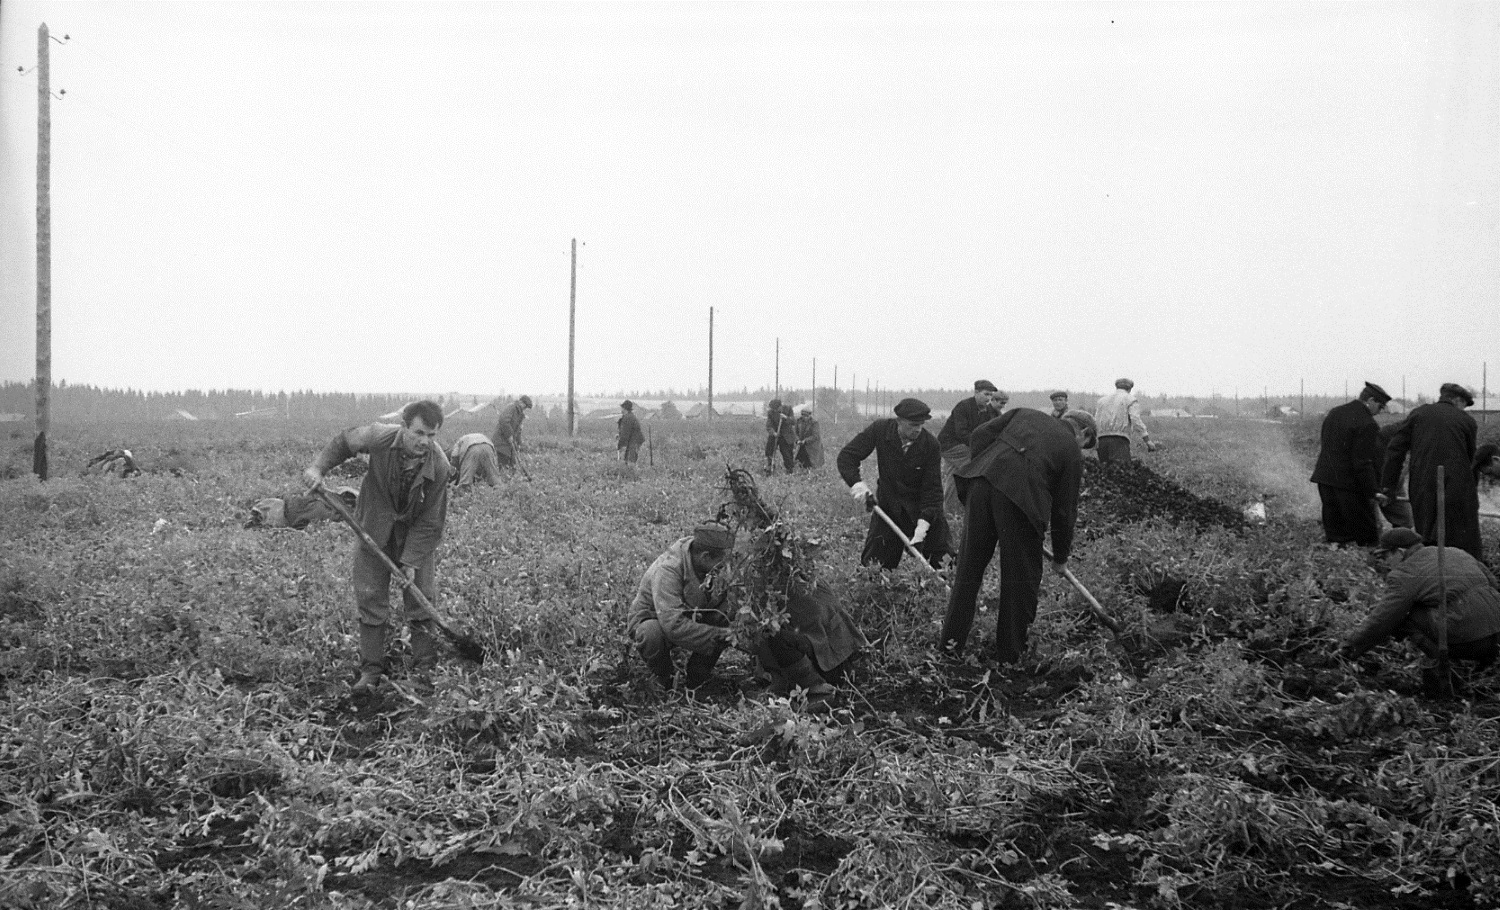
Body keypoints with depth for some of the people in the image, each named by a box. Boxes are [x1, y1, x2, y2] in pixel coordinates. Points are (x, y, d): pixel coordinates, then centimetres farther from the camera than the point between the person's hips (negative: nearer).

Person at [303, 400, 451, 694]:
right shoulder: (379, 437, -25)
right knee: (370, 596, 2)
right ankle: (371, 670, 10)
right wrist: (318, 468, -11)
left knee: (422, 596, 2)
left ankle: (425, 667, 15)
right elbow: (344, 442, 0)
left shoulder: (439, 466, -27)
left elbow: (430, 521, -18)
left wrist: (411, 561, -19)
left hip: (416, 532, -1)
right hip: (374, 526, 1)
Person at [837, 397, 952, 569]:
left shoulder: (930, 444, -16)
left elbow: (932, 488, -14)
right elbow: (847, 455, -11)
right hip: (887, 504, 1)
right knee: (873, 563, 0)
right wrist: (856, 483, -29)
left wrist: (924, 522, -26)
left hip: (923, 507, 0)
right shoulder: (880, 429, -15)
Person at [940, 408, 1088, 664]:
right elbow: (1065, 510, 18)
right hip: (1019, 496, -4)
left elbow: (979, 437, 14)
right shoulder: (1071, 451, 16)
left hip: (981, 482, 4)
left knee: (969, 568, 15)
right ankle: (1009, 655, 21)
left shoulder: (1024, 413, 25)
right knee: (1021, 577, 12)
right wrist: (1060, 558, 28)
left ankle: (951, 643, 22)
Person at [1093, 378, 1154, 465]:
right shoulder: (1130, 400, 9)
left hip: (1101, 439, 5)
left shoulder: (1102, 400, 24)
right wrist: (1147, 440, -8)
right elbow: (1136, 421, -6)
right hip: (1119, 438, -5)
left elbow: (1094, 422, 15)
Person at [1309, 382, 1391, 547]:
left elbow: (1322, 444, 15)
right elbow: (1363, 462, -18)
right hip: (1348, 482, -8)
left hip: (1325, 478, 8)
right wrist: (1373, 492, -12)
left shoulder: (1334, 412, 11)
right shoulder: (1367, 424, -15)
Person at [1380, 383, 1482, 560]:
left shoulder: (1418, 414, 9)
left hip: (1422, 491, 2)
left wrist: (1387, 487, 3)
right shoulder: (1467, 421, 7)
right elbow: (1470, 460, 13)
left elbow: (1395, 451, 2)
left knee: (1427, 541, 10)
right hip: (1457, 490, -2)